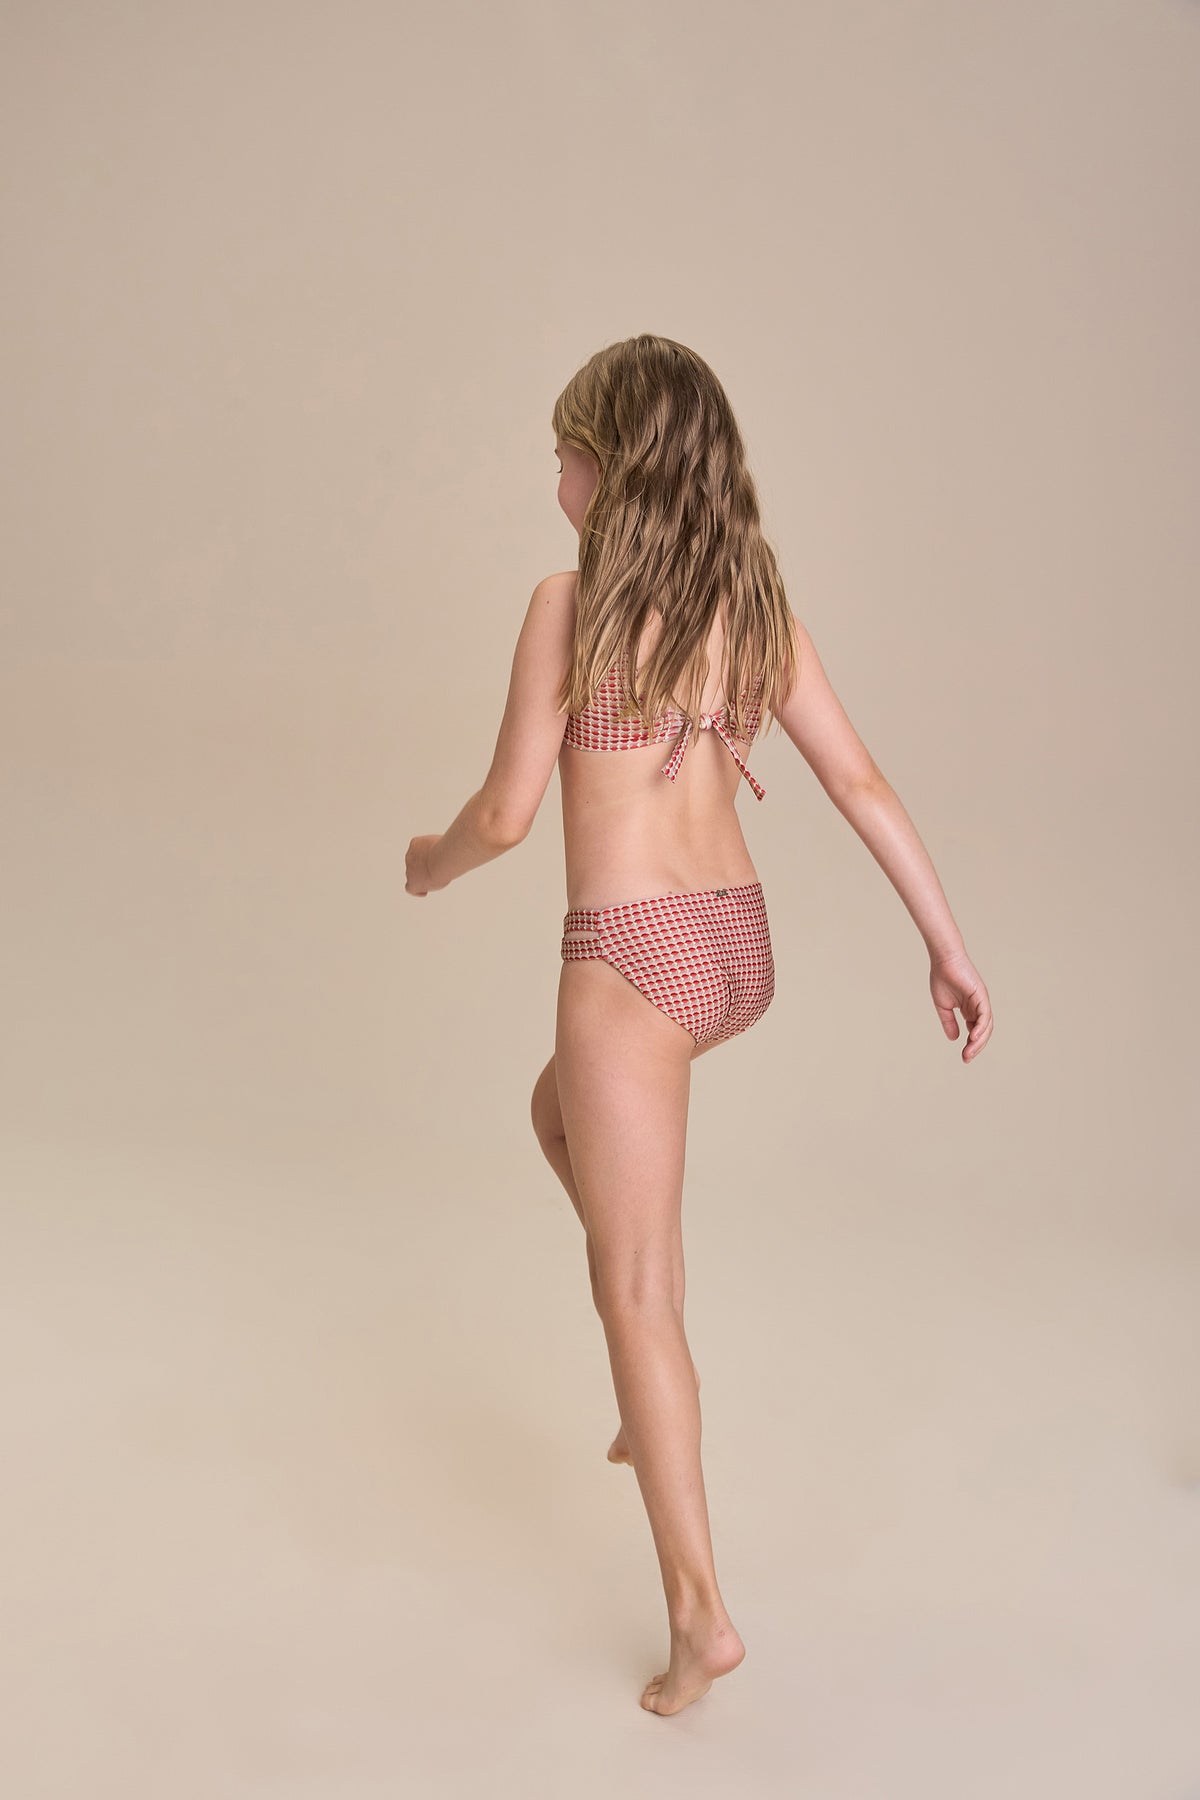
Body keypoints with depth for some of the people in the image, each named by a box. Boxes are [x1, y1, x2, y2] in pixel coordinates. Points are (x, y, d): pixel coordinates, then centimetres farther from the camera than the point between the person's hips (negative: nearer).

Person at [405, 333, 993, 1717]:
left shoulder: (571, 603, -12)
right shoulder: (758, 604, 5)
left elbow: (508, 812, -10)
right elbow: (862, 787, 4)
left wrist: (430, 862, 12)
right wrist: (949, 946, 9)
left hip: (632, 958, -7)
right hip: (735, 943, 7)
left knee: (633, 1290, 4)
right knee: (559, 1110, 33)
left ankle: (700, 1615, 10)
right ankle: (658, 1392, 33)